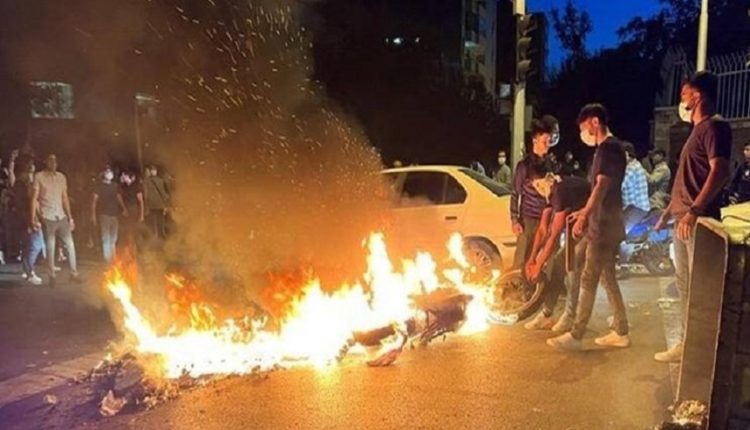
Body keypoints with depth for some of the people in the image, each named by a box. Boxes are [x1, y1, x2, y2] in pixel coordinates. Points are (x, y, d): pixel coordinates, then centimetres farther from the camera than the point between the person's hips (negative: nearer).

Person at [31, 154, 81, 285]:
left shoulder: (62, 177, 10)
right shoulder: (39, 176, -2)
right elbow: (34, 198, -5)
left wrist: (70, 218, 10)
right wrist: (33, 216, -14)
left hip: (62, 217, 4)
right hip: (47, 218, -4)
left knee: (70, 245, 1)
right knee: (50, 248, 1)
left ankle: (74, 273, 10)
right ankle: (52, 276, 12)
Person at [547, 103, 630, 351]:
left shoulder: (609, 147, -13)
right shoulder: (608, 148, 18)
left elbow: (602, 186, -26)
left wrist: (584, 216, -34)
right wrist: (585, 212, 30)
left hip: (604, 226, -10)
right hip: (606, 224, 10)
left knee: (589, 281, -7)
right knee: (607, 278, 14)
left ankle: (575, 337, -2)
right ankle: (620, 333, 21)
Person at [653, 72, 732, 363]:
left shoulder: (714, 127, -8)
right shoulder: (698, 130, 21)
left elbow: (720, 172, -21)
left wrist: (694, 211, -29)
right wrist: (668, 212, 25)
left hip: (699, 222, -10)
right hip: (683, 221, 10)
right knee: (684, 284, 13)